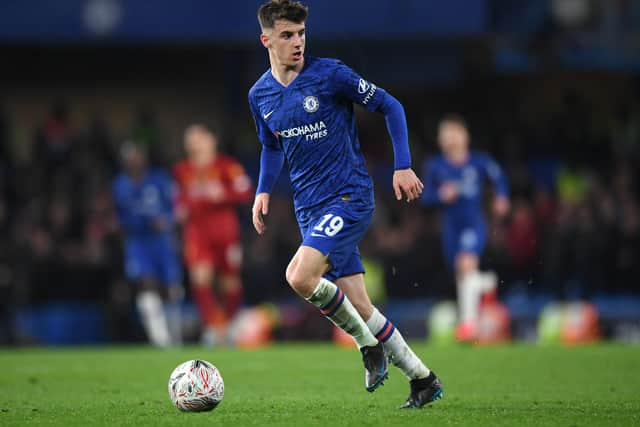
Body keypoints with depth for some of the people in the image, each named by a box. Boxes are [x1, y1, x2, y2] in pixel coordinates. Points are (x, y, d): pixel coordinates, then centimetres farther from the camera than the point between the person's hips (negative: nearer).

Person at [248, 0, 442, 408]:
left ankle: (369, 343, -5)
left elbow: (390, 106, -3)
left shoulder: (330, 74, -10)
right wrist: (263, 190, 11)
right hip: (309, 207, 6)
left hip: (349, 196, -6)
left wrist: (403, 166, -8)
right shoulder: (260, 95, 7)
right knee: (358, 305, 3)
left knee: (300, 276, -25)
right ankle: (423, 379, 16)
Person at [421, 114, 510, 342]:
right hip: (451, 227, 3)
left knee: (467, 263, -27)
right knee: (461, 276, 11)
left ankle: (468, 321, -27)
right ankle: (487, 283, 49)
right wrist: (441, 195, -16)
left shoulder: (480, 161, -3)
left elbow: (498, 177, 14)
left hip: (474, 224, -3)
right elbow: (426, 196, 4)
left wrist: (501, 197, -1)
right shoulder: (435, 166, -1)